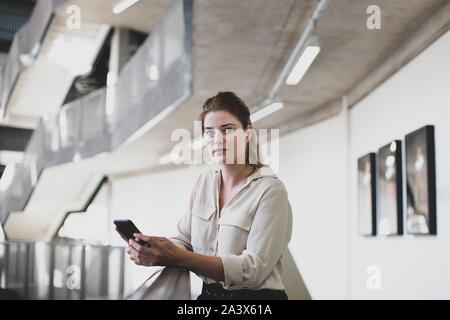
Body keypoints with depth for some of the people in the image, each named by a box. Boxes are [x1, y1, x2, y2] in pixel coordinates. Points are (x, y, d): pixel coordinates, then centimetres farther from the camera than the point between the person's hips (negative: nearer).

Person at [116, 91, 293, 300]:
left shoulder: (270, 190, -10)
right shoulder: (204, 181, 10)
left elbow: (253, 269, -18)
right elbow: (184, 239, 8)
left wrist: (177, 257, -26)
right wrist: (155, 253, -16)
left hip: (256, 295, -5)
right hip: (208, 294, 5)